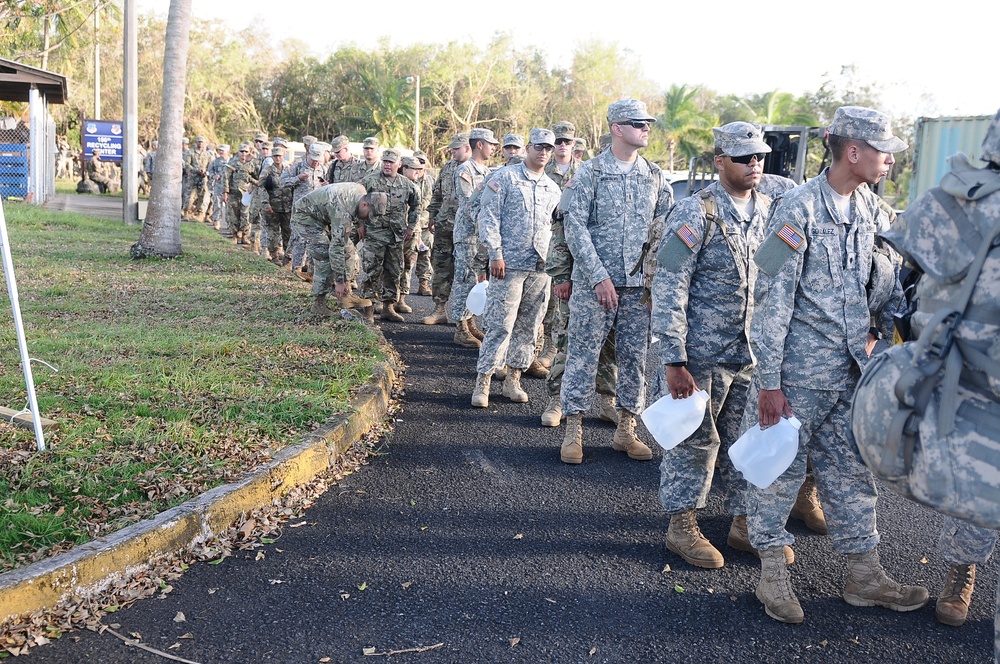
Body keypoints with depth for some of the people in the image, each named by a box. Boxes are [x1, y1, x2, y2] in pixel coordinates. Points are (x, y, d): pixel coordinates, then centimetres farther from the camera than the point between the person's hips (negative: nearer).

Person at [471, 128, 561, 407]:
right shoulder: (505, 177, 0)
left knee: (528, 327, 8)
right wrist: (496, 254, -12)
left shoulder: (553, 189, 17)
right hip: (509, 264, -5)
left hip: (541, 268, 6)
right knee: (500, 325, -8)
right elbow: (489, 216, -5)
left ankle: (513, 379, 18)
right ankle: (483, 382, -1)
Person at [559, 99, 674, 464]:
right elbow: (575, 228, -9)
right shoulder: (590, 173, -3)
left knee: (635, 357, 7)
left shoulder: (655, 175, 9)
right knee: (584, 354, 0)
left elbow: (667, 224, 14)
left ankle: (626, 430, 20)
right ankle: (573, 430, 10)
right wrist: (599, 277, -16)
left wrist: (652, 262, -1)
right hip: (593, 282, -4)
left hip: (639, 284, 4)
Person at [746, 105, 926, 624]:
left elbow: (889, 285, 18)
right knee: (781, 465, 5)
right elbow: (772, 298, -16)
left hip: (851, 368, 7)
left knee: (853, 469, 14)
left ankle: (864, 575, 26)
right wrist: (768, 380, -17)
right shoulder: (799, 208, -14)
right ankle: (772, 573, 20)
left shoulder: (870, 209, 8)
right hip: (799, 370, -7)